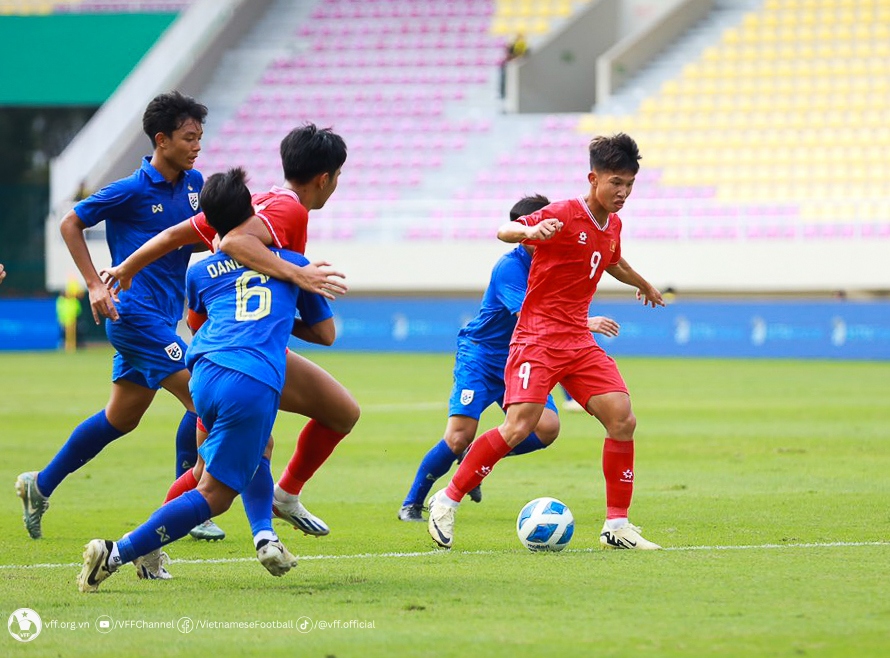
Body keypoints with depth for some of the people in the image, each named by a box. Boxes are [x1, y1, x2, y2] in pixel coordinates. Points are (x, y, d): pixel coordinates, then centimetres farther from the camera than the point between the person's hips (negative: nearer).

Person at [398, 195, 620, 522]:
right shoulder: (510, 267, -20)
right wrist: (585, 323, -39)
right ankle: (412, 503, 2)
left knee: (547, 427, -17)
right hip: (480, 357, -6)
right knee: (459, 437, -18)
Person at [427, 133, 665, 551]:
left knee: (622, 419, -7)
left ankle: (617, 525, 0)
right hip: (537, 338, -7)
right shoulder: (563, 215, -11)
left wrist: (644, 286, 55)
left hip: (579, 343, 7)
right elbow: (504, 231, -18)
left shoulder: (612, 226, 13)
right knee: (520, 425, -20)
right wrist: (532, 232, -41)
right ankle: (447, 501, -5)